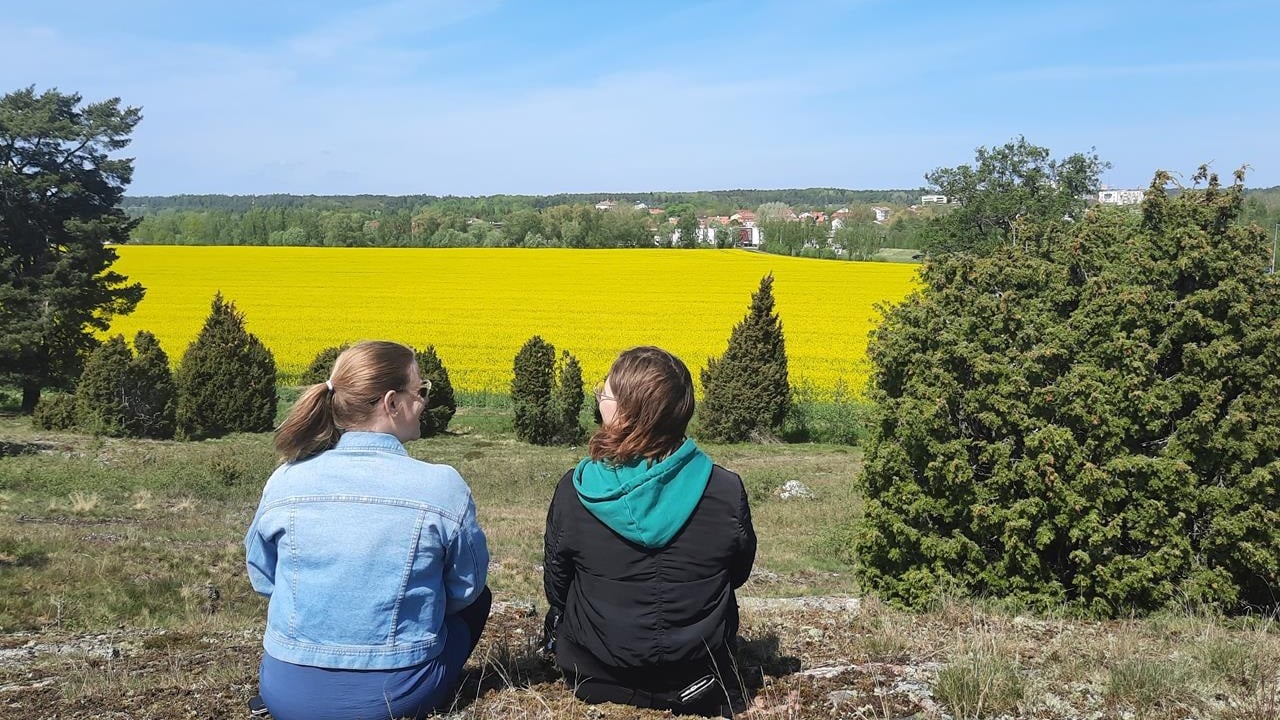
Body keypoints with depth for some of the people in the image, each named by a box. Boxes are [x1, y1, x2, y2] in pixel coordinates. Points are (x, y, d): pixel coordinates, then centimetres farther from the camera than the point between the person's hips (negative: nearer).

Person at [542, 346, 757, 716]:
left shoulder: (574, 490, -19)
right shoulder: (727, 490, -17)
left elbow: (556, 588, -3)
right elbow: (738, 574, 2)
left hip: (595, 682, 0)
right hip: (698, 687, 0)